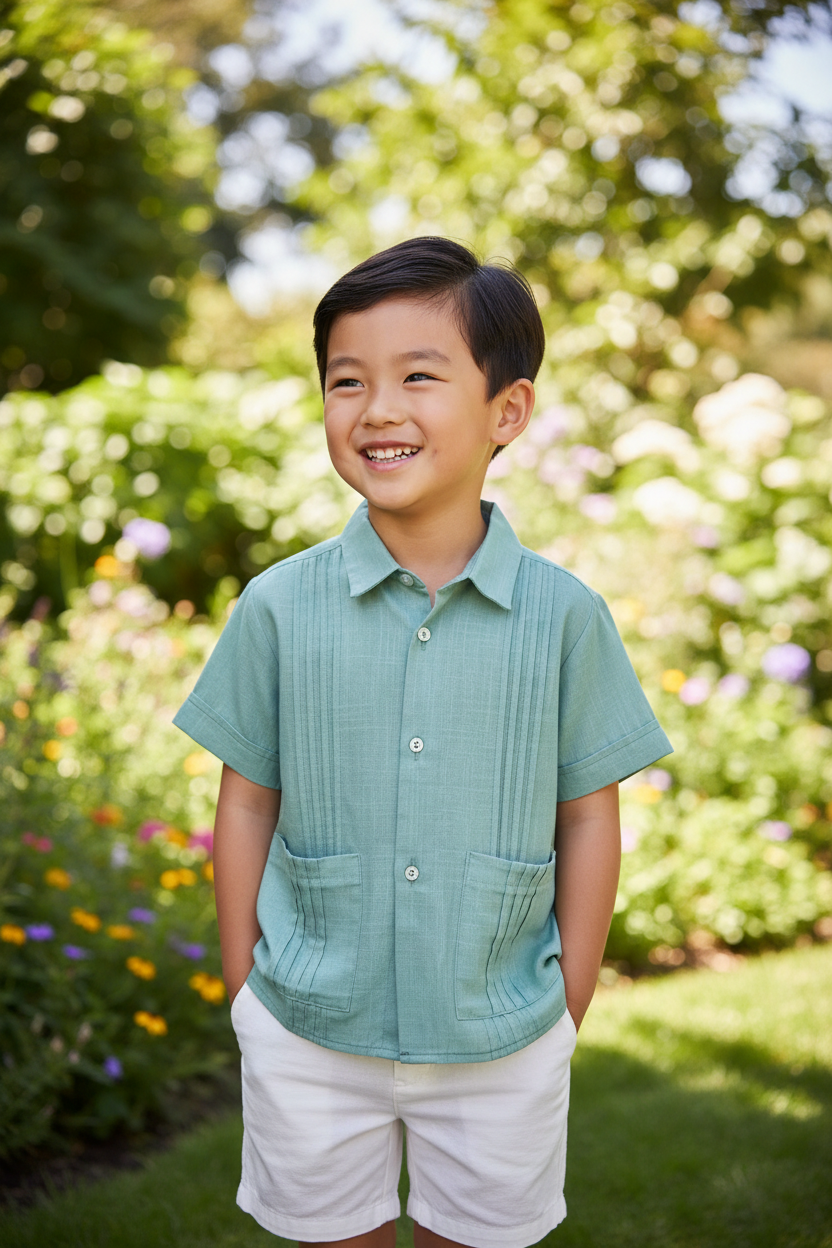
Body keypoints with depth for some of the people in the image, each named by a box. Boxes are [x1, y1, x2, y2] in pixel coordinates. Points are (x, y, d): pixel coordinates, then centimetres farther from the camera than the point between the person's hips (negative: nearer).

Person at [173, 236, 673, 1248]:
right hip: (310, 1041, 1)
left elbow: (589, 816, -2)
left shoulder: (564, 616, -9)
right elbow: (248, 803, 0)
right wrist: (244, 992, 2)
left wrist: (566, 1015, 0)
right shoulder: (279, 607, -8)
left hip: (502, 1048, 0)